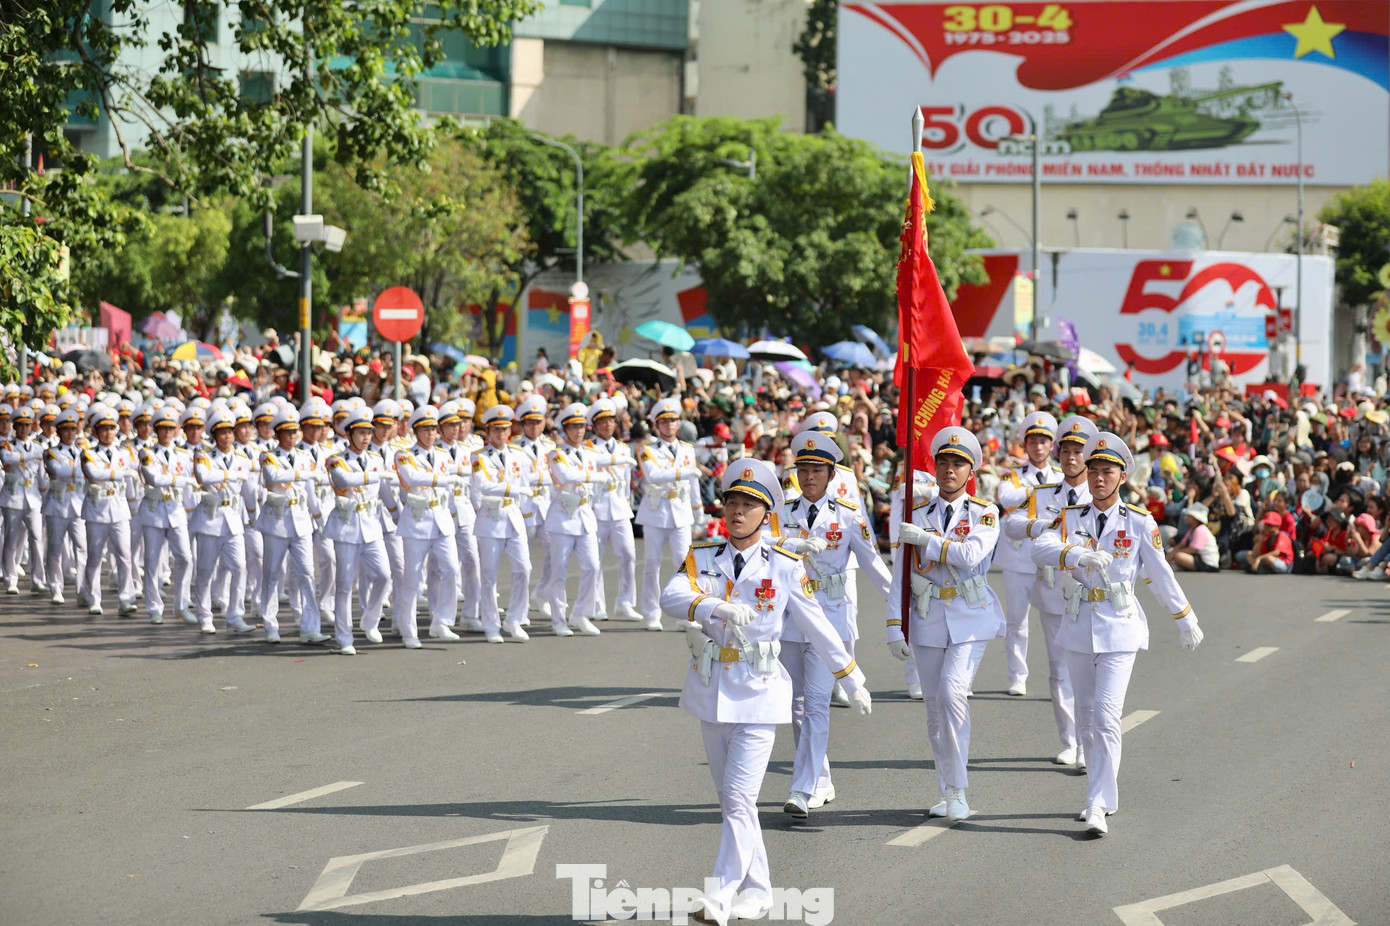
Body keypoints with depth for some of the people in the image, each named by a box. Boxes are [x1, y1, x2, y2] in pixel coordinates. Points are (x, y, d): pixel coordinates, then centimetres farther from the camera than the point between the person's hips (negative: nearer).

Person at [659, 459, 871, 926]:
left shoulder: (785, 568, -3)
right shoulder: (702, 559, 1)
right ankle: (758, 888, 23)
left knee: (740, 797, -13)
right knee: (730, 797, 11)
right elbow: (672, 597, -18)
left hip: (759, 694, -4)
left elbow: (818, 626, 4)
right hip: (711, 690, 4)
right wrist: (715, 607, -37)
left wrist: (852, 681, 10)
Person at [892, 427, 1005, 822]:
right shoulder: (918, 517, 8)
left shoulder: (984, 514, 1)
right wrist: (895, 626, 0)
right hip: (928, 621, 4)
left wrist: (927, 540, -13)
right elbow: (901, 576, 6)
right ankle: (947, 794, 16)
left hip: (970, 618, -4)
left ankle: (959, 792, -15)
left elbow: (971, 555, -18)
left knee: (952, 693, -21)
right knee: (934, 708, 5)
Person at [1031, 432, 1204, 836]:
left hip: (1120, 628, -4)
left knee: (1106, 715, -14)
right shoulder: (1071, 518, 2)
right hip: (1079, 627, 4)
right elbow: (1041, 549, -16)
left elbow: (1161, 575, 5)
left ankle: (1099, 806, -14)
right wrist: (1079, 554, -34)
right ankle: (1104, 796, 26)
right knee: (1087, 717, 12)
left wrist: (1186, 620, 11)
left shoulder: (1140, 523, -3)